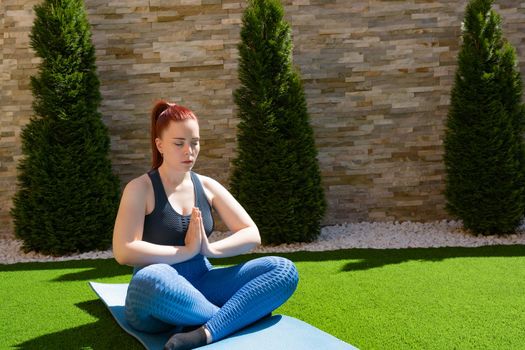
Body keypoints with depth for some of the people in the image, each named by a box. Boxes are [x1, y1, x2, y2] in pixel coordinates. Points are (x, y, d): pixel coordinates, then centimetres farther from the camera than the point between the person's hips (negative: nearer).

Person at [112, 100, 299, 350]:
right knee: (152, 280, -42)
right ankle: (234, 317, -17)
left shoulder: (207, 186, 8)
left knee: (284, 270, -14)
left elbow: (252, 235, 4)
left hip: (202, 285, 5)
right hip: (157, 299, -4)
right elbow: (123, 251, -17)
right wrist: (186, 251, -15)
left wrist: (211, 249, -14)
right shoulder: (140, 188, -4)